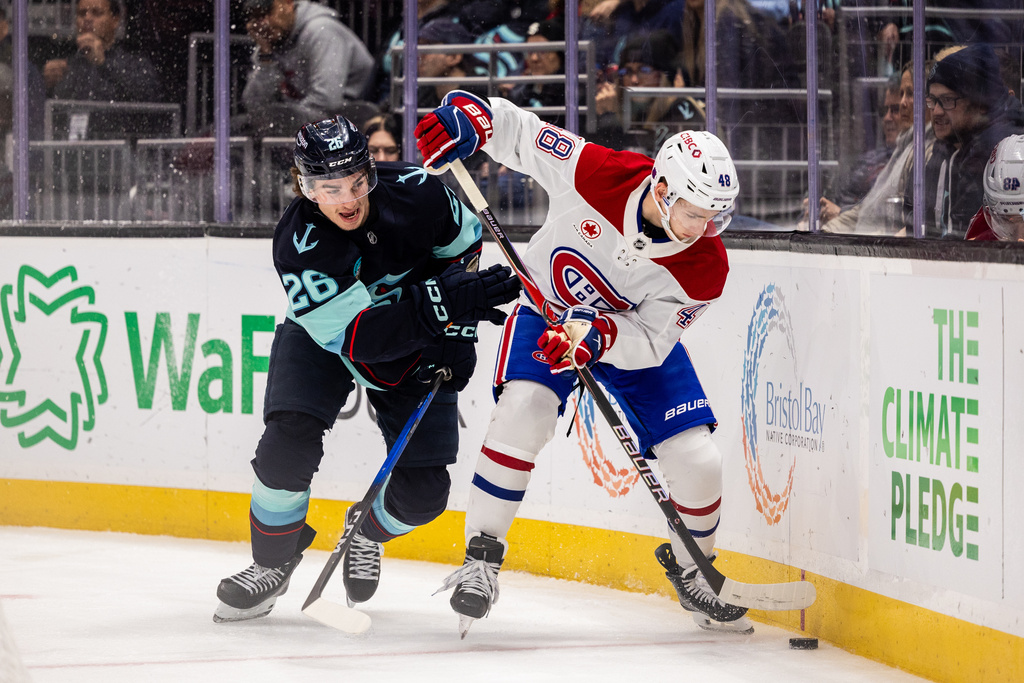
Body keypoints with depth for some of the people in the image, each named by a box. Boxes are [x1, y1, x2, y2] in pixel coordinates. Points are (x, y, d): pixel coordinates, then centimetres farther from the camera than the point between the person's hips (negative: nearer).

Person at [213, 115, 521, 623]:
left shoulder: (416, 191, -25)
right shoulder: (298, 244, -33)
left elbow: (464, 240, -1)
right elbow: (356, 337, -38)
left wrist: (455, 332, -11)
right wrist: (445, 302, -49)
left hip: (415, 351, 2)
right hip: (322, 338, -2)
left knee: (423, 491, -6)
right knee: (289, 440, -25)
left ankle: (369, 530, 29)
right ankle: (272, 562, 0)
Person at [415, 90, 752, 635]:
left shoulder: (705, 268, -27)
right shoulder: (594, 172, -32)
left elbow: (649, 342, -26)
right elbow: (515, 130, -20)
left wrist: (597, 336, -45)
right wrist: (466, 117, -40)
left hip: (637, 334, 2)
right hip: (548, 309, -1)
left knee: (697, 463, -9)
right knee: (524, 411, -30)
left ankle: (690, 568, 23)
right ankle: (480, 559, -17)